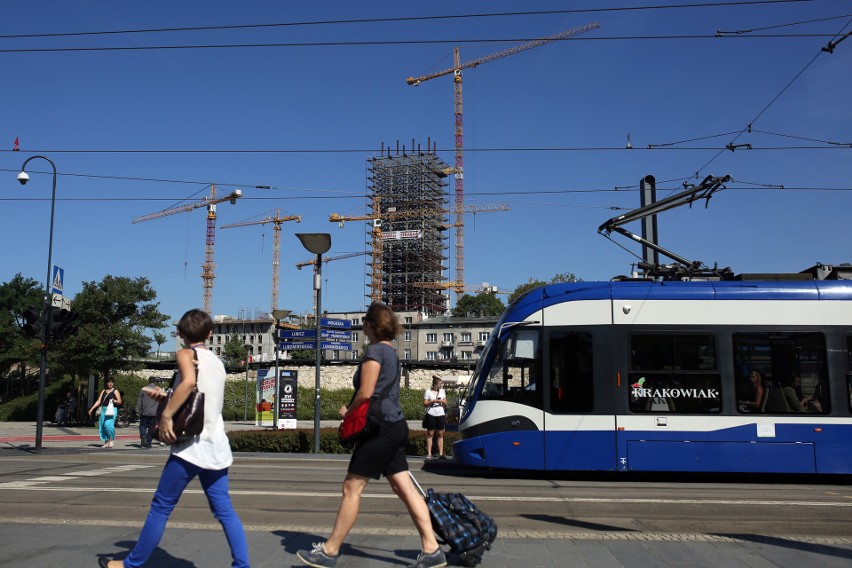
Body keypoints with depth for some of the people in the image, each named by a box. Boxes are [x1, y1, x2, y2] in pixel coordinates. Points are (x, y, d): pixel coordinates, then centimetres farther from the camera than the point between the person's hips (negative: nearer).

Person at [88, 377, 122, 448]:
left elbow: (120, 402, 2)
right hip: (103, 409, 5)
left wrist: (114, 401, -18)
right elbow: (98, 401, 14)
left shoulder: (115, 391, 4)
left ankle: (112, 439, -4)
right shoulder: (104, 391, 16)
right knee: (102, 426, 2)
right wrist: (91, 409, 6)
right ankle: (106, 442, 11)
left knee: (108, 424, -21)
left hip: (112, 410, -5)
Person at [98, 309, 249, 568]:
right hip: (217, 448, 6)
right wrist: (167, 399, 20)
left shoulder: (186, 353, -2)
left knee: (161, 507, 6)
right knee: (224, 510, 7)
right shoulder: (217, 362, 19)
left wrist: (166, 415, -20)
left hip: (193, 446, -6)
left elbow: (189, 381, -24)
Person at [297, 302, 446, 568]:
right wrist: (352, 409, 13)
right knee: (405, 488, 8)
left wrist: (348, 413, 1)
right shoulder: (391, 352, 18)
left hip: (381, 428, -9)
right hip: (395, 427, 9)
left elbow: (365, 393, -16)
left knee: (351, 488, -1)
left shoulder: (374, 351, -11)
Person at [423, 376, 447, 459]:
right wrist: (433, 401, -15)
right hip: (431, 415, -3)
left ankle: (441, 453, 1)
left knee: (440, 434, 1)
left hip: (441, 415, 3)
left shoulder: (442, 391, 12)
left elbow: (445, 403, 14)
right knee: (430, 434, 0)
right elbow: (425, 404, -3)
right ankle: (429, 453, 1)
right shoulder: (428, 391, -1)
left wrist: (442, 401, -7)